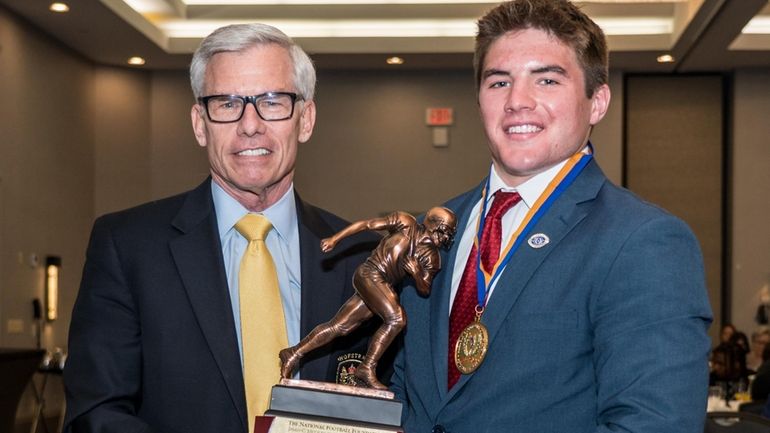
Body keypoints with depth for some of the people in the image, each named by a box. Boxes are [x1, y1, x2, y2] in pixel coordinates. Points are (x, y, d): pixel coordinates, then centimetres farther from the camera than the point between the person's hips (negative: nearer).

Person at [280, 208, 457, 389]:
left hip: (384, 287, 6)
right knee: (396, 318, -24)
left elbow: (425, 291, 12)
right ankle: (367, 369, -19)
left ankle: (293, 354, 13)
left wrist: (417, 275, -10)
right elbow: (366, 224, 3)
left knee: (338, 327, 3)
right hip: (369, 274, -6)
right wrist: (334, 239, 0)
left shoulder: (432, 257, 12)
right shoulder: (406, 223, -1)